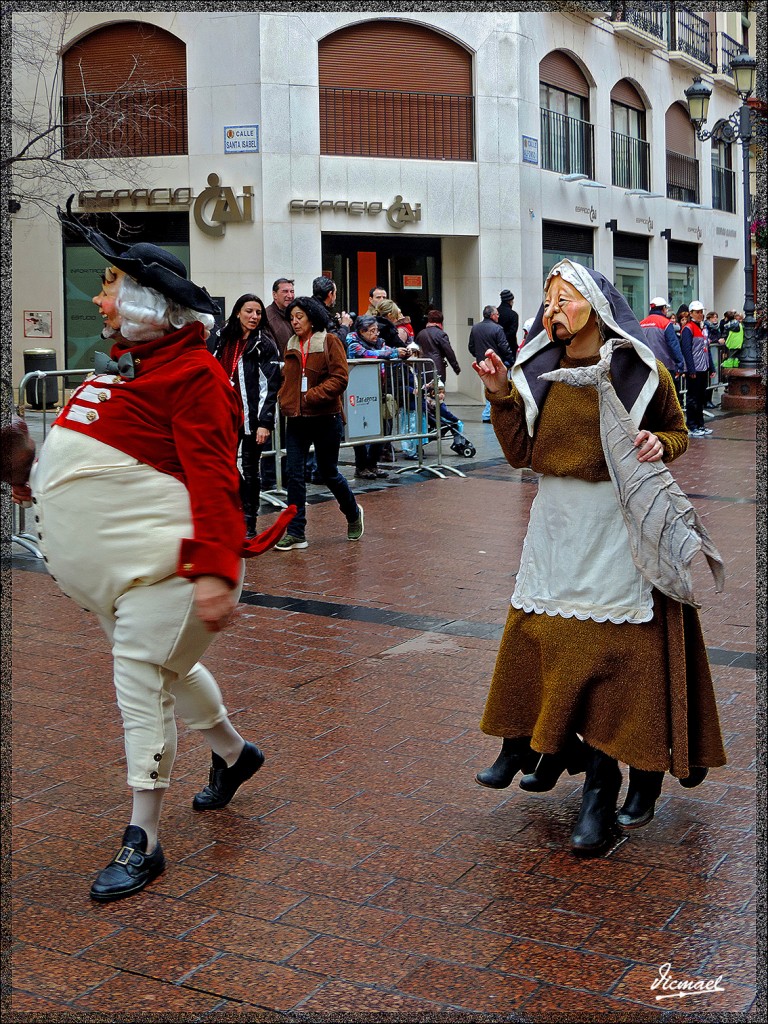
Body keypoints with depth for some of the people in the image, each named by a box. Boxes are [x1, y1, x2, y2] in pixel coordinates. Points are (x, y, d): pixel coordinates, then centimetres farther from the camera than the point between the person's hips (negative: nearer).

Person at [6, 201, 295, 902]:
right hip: (106, 557, 10)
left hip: (155, 557, -10)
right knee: (165, 668, 21)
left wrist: (215, 571, -30)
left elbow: (213, 477, -23)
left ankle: (142, 840, 4)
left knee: (142, 677, -7)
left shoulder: (191, 372, -15)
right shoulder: (123, 363, 14)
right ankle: (233, 753, 45)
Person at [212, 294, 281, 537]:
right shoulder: (224, 339, 11)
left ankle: (249, 523, 12)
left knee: (250, 469, 2)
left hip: (252, 417, -5)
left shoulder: (265, 345, -6)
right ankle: (243, 507, 22)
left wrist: (265, 423, -18)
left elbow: (270, 386, -11)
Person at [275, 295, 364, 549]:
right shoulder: (291, 346, 10)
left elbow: (340, 378, -14)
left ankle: (353, 513, 34)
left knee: (328, 473, 7)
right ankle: (296, 533, 2)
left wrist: (311, 396, -19)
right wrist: (285, 399, 0)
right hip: (296, 419, 5)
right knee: (294, 474, -3)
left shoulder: (329, 341, -6)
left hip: (325, 418, -5)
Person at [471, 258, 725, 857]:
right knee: (541, 633, 8)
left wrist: (659, 444, -14)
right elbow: (520, 454, 2)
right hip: (556, 522, 4)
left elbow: (679, 431, 8)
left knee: (617, 648, -2)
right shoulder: (538, 372, 5)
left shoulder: (640, 370, -4)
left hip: (620, 522, -4)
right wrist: (502, 397, -9)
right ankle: (534, 744, 26)